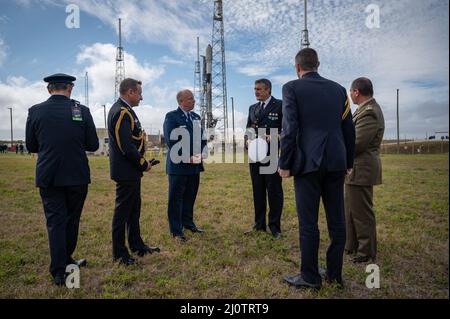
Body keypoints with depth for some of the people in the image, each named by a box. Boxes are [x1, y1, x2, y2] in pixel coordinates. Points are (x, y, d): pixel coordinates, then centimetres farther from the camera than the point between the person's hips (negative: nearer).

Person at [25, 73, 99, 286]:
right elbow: (93, 145, -3)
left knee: (55, 222, 7)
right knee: (72, 220, 16)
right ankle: (66, 260, 33)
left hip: (48, 177, 0)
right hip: (77, 176, 0)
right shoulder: (82, 111, -6)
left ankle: (59, 271, 8)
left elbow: (31, 146, 5)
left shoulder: (35, 111, -3)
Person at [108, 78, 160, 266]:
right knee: (123, 211, 1)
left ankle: (136, 245, 31)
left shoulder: (123, 110, 14)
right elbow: (126, 146, -24)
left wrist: (141, 162, 10)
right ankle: (119, 253, 15)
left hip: (131, 171, 10)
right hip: (126, 171, -10)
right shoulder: (122, 112, -19)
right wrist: (143, 164, -13)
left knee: (134, 209, 18)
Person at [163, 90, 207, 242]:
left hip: (195, 163, 7)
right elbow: (171, 140, -16)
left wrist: (202, 153, -3)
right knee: (176, 198, 3)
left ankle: (188, 222, 33)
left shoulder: (196, 116, 13)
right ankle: (176, 230, 13)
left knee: (190, 196, 16)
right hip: (179, 164, -7)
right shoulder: (171, 116, -9)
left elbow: (202, 137, 15)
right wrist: (187, 157, -18)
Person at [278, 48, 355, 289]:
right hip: (336, 163, 6)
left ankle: (310, 277, 11)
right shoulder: (338, 89, 12)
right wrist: (348, 162, 19)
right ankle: (334, 273, 23)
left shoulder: (292, 88, -2)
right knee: (337, 221, 11)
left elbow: (289, 129, -10)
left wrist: (284, 164, -4)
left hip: (308, 162, -5)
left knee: (308, 223, 2)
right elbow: (349, 129, 12)